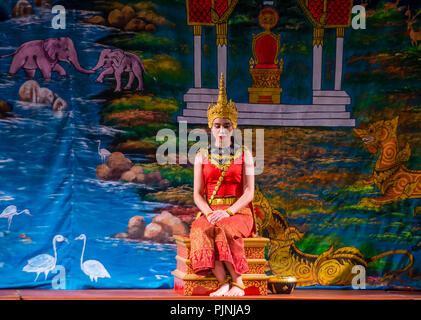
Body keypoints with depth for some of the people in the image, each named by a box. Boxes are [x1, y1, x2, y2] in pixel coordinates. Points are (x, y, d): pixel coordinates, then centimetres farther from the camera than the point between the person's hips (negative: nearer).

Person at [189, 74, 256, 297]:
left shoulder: (244, 155, 7)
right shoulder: (202, 156, 12)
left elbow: (249, 192, -2)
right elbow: (198, 194, 6)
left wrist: (228, 212, -18)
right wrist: (209, 212, -15)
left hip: (238, 211, -1)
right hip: (209, 211, 1)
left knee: (224, 228, -37)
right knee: (202, 231, -35)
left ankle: (237, 282, -28)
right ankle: (224, 283, -36)